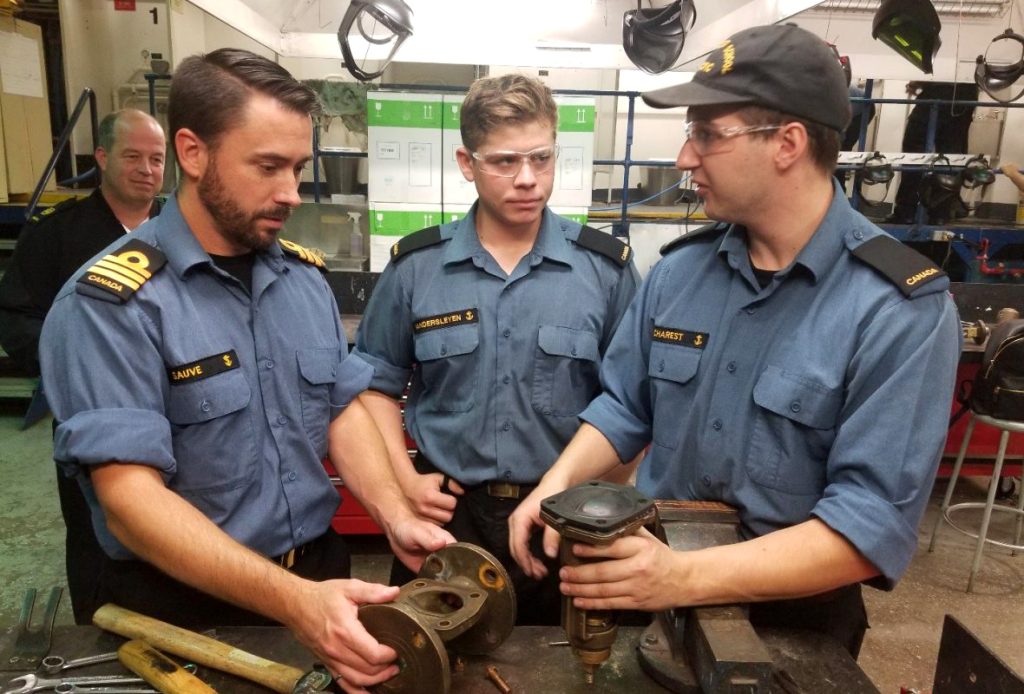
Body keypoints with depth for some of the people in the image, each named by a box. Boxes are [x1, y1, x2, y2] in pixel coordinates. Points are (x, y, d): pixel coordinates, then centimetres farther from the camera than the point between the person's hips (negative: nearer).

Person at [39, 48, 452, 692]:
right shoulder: (110, 304, -19)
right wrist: (292, 601, -33)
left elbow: (343, 409, 3)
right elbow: (130, 499, -24)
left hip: (320, 570, 6)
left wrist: (397, 518, -12)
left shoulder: (306, 275, 1)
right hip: (183, 603, -5)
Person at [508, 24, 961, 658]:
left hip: (792, 615, -3)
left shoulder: (901, 309, -20)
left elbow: (874, 524, -25)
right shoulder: (678, 269, -5)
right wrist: (559, 482, -15)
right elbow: (625, 408, 2)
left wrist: (687, 577, -33)